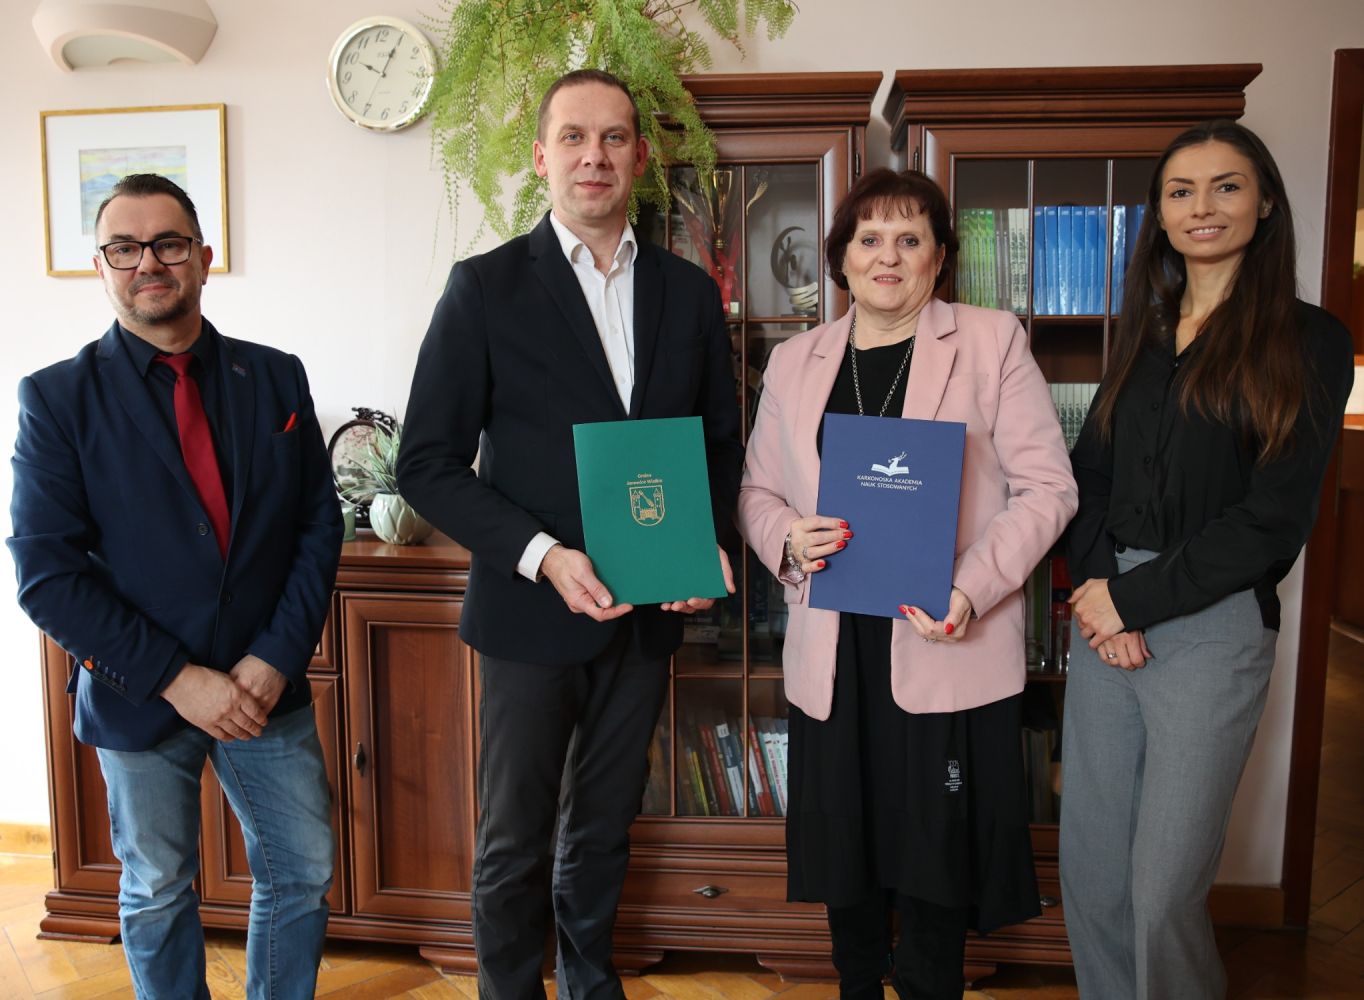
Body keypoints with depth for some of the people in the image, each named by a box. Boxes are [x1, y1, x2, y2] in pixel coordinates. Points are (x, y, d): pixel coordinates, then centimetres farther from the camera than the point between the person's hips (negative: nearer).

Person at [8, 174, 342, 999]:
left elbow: (319, 526, -1)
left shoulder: (277, 377, 1)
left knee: (302, 874, 13)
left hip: (269, 687, 2)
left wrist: (277, 659, -12)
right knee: (156, 895, 17)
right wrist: (176, 679, -16)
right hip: (138, 699, -2)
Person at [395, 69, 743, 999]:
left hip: (648, 611, 4)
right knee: (514, 844, 11)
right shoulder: (486, 287, -6)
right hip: (531, 610, -3)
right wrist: (543, 556, -19)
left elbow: (721, 443, 11)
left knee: (605, 828, 21)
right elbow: (429, 463, -8)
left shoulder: (690, 291, 5)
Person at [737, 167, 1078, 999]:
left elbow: (1046, 485, -4)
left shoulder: (992, 341, 0)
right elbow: (758, 489, 15)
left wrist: (971, 590, -18)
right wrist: (787, 537, -8)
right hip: (836, 648, 3)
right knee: (846, 842, 15)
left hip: (947, 647, -3)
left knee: (937, 857, 6)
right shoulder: (795, 361, 11)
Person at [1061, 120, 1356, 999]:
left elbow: (1273, 519, -8)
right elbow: (1088, 475, 10)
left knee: (1165, 890, 0)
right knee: (1090, 871, 9)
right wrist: (1097, 590, -6)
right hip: (1108, 617, 5)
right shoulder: (1141, 334, 14)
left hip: (1212, 626, -5)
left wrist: (1134, 599, -9)